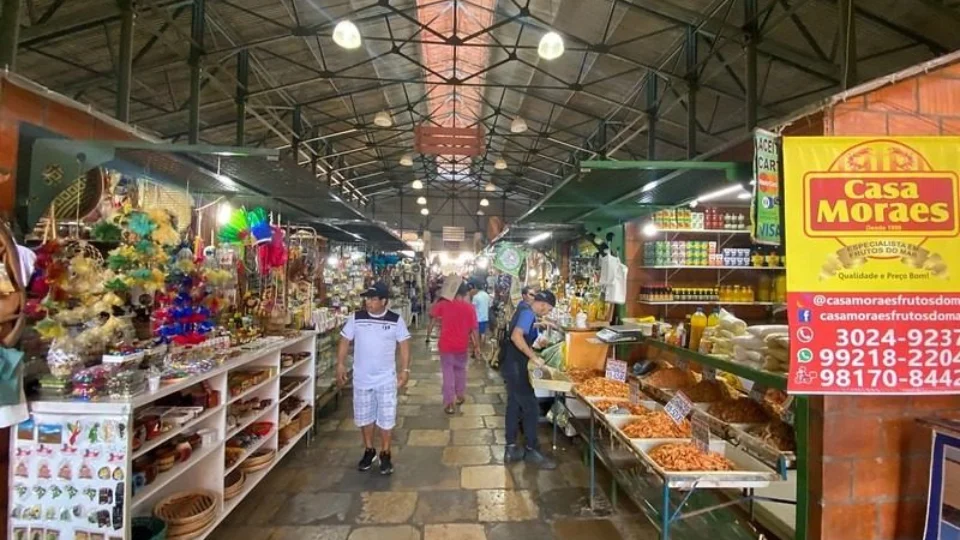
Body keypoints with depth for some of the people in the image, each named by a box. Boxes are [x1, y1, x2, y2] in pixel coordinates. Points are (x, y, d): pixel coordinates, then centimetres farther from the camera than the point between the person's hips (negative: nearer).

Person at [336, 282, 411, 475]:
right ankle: (369, 451, 35)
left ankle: (385, 455, 26)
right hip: (362, 378, 2)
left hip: (386, 379, -2)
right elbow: (345, 341, 2)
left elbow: (404, 345, -3)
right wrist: (340, 365, -4)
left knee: (386, 418, 8)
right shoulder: (356, 318, -5)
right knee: (364, 416, 15)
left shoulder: (396, 320, -8)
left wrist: (405, 369, -6)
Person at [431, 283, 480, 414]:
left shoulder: (444, 304, -8)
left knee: (448, 372, 5)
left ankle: (450, 403, 4)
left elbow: (432, 315, 7)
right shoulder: (469, 308, -9)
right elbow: (474, 329, -8)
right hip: (461, 345, 1)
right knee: (460, 370, 21)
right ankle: (460, 396, 33)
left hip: (446, 344, -1)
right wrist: (477, 345, 0)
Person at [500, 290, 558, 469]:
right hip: (515, 367, -10)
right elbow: (516, 337, -31)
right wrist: (533, 357, -25)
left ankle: (511, 449, 23)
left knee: (514, 406, 15)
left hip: (512, 365, 10)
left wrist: (533, 355, 22)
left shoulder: (525, 311, 14)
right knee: (531, 408, -1)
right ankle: (532, 450, 11)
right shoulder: (528, 313, -16)